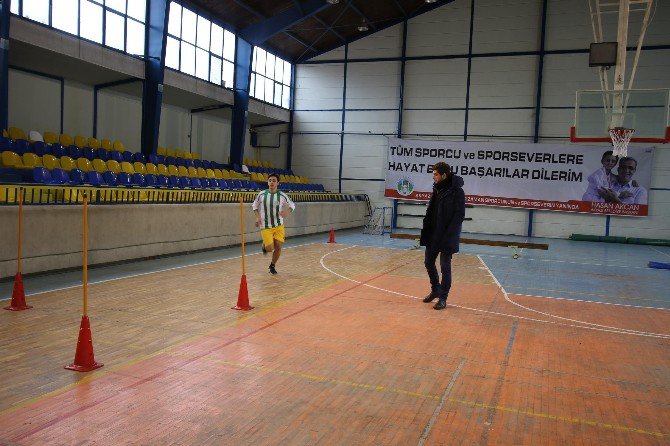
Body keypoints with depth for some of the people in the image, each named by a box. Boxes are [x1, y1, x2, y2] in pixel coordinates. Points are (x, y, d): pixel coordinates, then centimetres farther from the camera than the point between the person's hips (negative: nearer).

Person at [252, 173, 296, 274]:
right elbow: (255, 205, 10)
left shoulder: (282, 195, -6)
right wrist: (257, 217, -4)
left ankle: (272, 265, 24)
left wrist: (287, 211, -15)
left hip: (278, 225, 1)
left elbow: (292, 205, 7)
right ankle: (265, 245, 30)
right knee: (270, 249, -8)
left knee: (278, 247, -1)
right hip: (265, 226, -1)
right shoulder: (262, 194, -5)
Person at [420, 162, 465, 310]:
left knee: (445, 267, 2)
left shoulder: (457, 192, -14)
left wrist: (448, 235, -21)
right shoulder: (437, 189, 7)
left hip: (447, 237, -7)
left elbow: (459, 215, -16)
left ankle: (443, 298, 13)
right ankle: (435, 290, 33)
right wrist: (426, 231, 6)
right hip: (433, 235, 7)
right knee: (428, 262, 14)